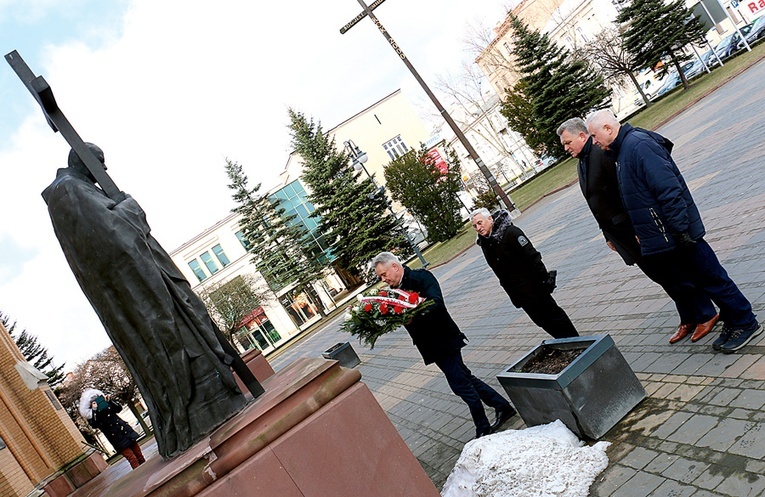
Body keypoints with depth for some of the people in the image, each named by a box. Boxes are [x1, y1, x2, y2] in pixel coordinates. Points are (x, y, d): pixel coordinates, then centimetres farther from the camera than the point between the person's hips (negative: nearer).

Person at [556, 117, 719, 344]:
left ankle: (706, 314, 18)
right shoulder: (582, 165, 11)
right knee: (661, 276, 16)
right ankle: (687, 319, 27)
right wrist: (609, 236, 18)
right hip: (623, 237, 8)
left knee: (672, 273, 3)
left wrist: (638, 230, -22)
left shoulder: (604, 153, -17)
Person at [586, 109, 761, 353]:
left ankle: (745, 323, 18)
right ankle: (732, 321, 31)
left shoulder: (638, 145, -20)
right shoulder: (625, 149, 12)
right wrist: (641, 233, 21)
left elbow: (669, 189, -26)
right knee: (701, 278, 18)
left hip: (677, 235, -10)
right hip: (667, 239, 10)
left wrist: (679, 230, -25)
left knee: (710, 277, 3)